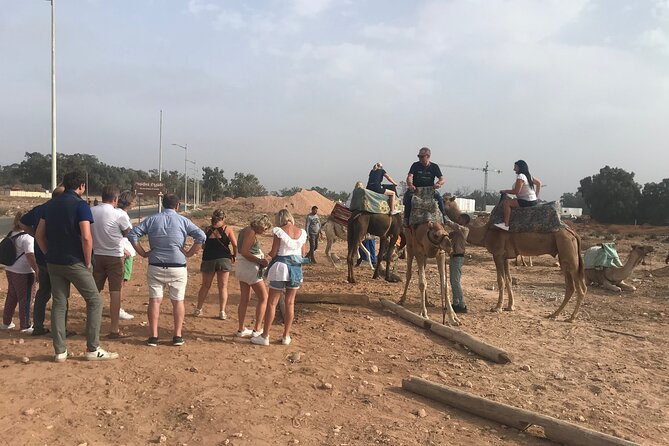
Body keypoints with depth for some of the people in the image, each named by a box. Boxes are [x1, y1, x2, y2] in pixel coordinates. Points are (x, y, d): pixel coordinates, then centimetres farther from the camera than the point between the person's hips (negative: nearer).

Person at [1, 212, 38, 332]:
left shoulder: (11, 235, 8)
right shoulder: (27, 237, -18)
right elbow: (30, 256, -23)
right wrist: (38, 271, -20)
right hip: (23, 273, -9)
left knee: (11, 297, 21)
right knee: (26, 299, 2)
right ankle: (25, 326, 9)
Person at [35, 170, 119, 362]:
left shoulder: (50, 204, 9)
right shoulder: (80, 205, -12)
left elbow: (39, 234, 11)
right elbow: (86, 237, -20)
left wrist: (49, 255, 15)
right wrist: (88, 262, -9)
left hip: (53, 263, 7)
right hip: (75, 263, -6)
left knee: (58, 304, 11)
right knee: (94, 301, 3)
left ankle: (60, 351, 14)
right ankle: (93, 349, 3)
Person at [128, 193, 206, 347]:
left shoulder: (152, 220, 3)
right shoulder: (183, 221, 0)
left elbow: (132, 234, -2)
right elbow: (201, 236, -8)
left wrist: (143, 253, 3)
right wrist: (189, 253, -2)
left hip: (155, 267, 1)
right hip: (178, 267, -1)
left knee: (155, 300, 6)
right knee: (178, 301, 9)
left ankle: (153, 336, 6)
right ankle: (178, 336, 11)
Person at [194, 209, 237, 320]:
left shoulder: (207, 230, 2)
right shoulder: (227, 229, -3)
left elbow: (203, 245, 5)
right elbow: (235, 245, -9)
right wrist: (234, 256, 6)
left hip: (208, 260, 2)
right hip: (224, 259, -2)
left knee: (205, 286, 14)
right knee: (223, 287, 5)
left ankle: (198, 309, 22)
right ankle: (222, 312, 3)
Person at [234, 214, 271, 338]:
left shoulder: (246, 230, 14)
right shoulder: (251, 232, -15)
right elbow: (244, 252, -20)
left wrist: (261, 258, 7)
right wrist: (260, 261, -16)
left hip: (241, 267, 10)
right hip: (249, 268, -10)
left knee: (244, 299, 13)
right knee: (263, 298, -2)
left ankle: (241, 330, 18)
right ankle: (256, 330, -2)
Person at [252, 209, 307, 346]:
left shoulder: (279, 231, -11)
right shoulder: (302, 232, 2)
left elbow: (273, 253, -11)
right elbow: (303, 253, 8)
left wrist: (270, 253, 11)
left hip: (280, 267, -4)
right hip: (296, 268, 4)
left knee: (272, 303, 3)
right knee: (290, 303, 11)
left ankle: (265, 336, 8)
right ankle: (286, 336, 16)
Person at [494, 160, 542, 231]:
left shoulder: (520, 177, -15)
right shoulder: (528, 176, 15)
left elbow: (516, 191, -22)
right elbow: (539, 183, 26)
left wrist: (505, 191, -8)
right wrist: (536, 196, 26)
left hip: (527, 201, -11)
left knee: (506, 202, -17)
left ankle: (506, 225, -24)